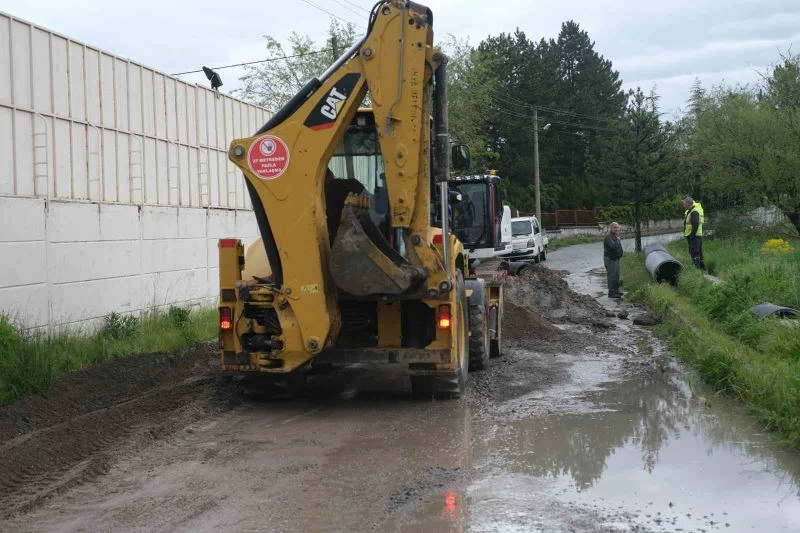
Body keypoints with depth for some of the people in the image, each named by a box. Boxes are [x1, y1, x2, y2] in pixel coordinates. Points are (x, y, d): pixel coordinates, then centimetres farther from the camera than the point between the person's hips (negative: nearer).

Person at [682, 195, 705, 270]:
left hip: (694, 236, -11)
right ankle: (702, 267, 23)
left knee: (694, 252, -11)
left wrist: (692, 235, -23)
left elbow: (695, 225, -26)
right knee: (699, 252, 16)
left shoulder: (694, 212, -20)